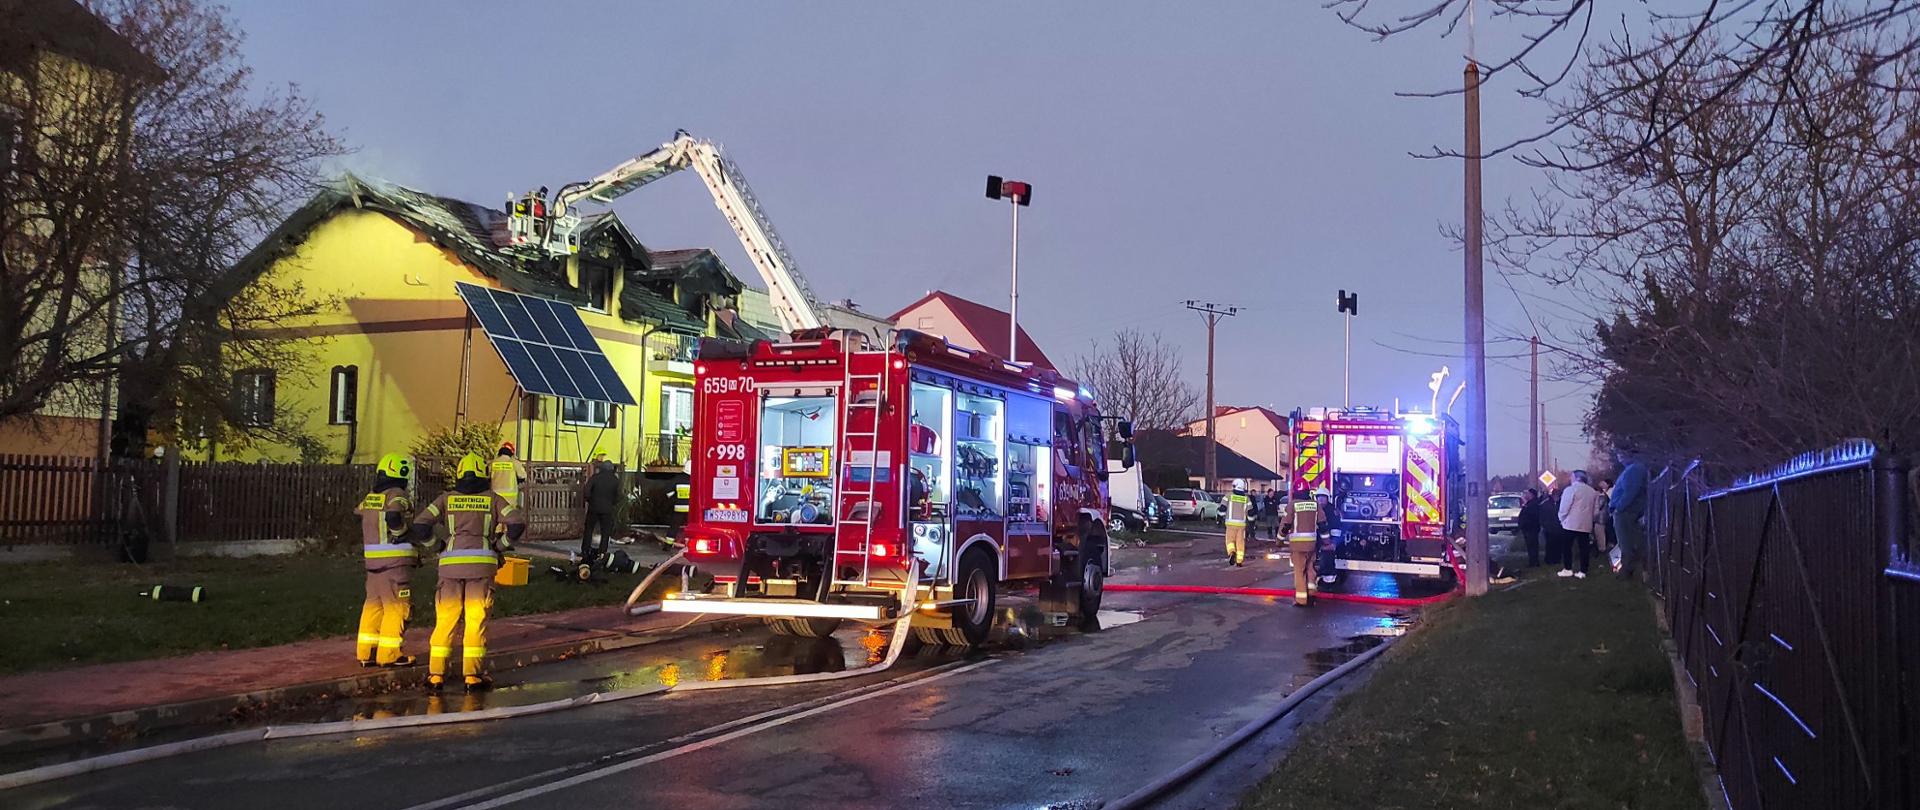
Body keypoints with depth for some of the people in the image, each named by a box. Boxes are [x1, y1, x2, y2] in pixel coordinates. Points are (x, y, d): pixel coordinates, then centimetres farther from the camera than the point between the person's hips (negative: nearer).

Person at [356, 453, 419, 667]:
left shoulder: (370, 496, 13)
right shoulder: (396, 495, -12)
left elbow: (358, 518, 18)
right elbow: (393, 517, -28)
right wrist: (403, 534, -12)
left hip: (372, 559, 8)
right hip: (396, 559, -8)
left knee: (374, 602, 15)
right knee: (396, 606, -1)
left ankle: (366, 652, 19)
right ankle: (389, 655, 0)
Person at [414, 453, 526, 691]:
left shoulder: (446, 498, 10)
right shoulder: (493, 499, 8)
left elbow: (419, 526, 2)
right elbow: (517, 524, -3)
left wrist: (435, 546, 16)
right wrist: (499, 546, 10)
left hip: (451, 564, 1)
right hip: (482, 564, -1)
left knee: (445, 621, 9)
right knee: (476, 622, 4)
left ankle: (436, 674, 11)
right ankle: (473, 675, 3)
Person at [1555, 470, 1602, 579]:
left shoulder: (1570, 489, -8)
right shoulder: (1593, 492, 9)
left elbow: (1564, 508, -11)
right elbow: (1596, 511, 10)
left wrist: (1562, 519, 4)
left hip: (1570, 524, -5)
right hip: (1586, 525, 5)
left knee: (1566, 547, 5)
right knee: (1584, 548, 6)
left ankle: (1567, 569, 2)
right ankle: (1582, 571, 4)